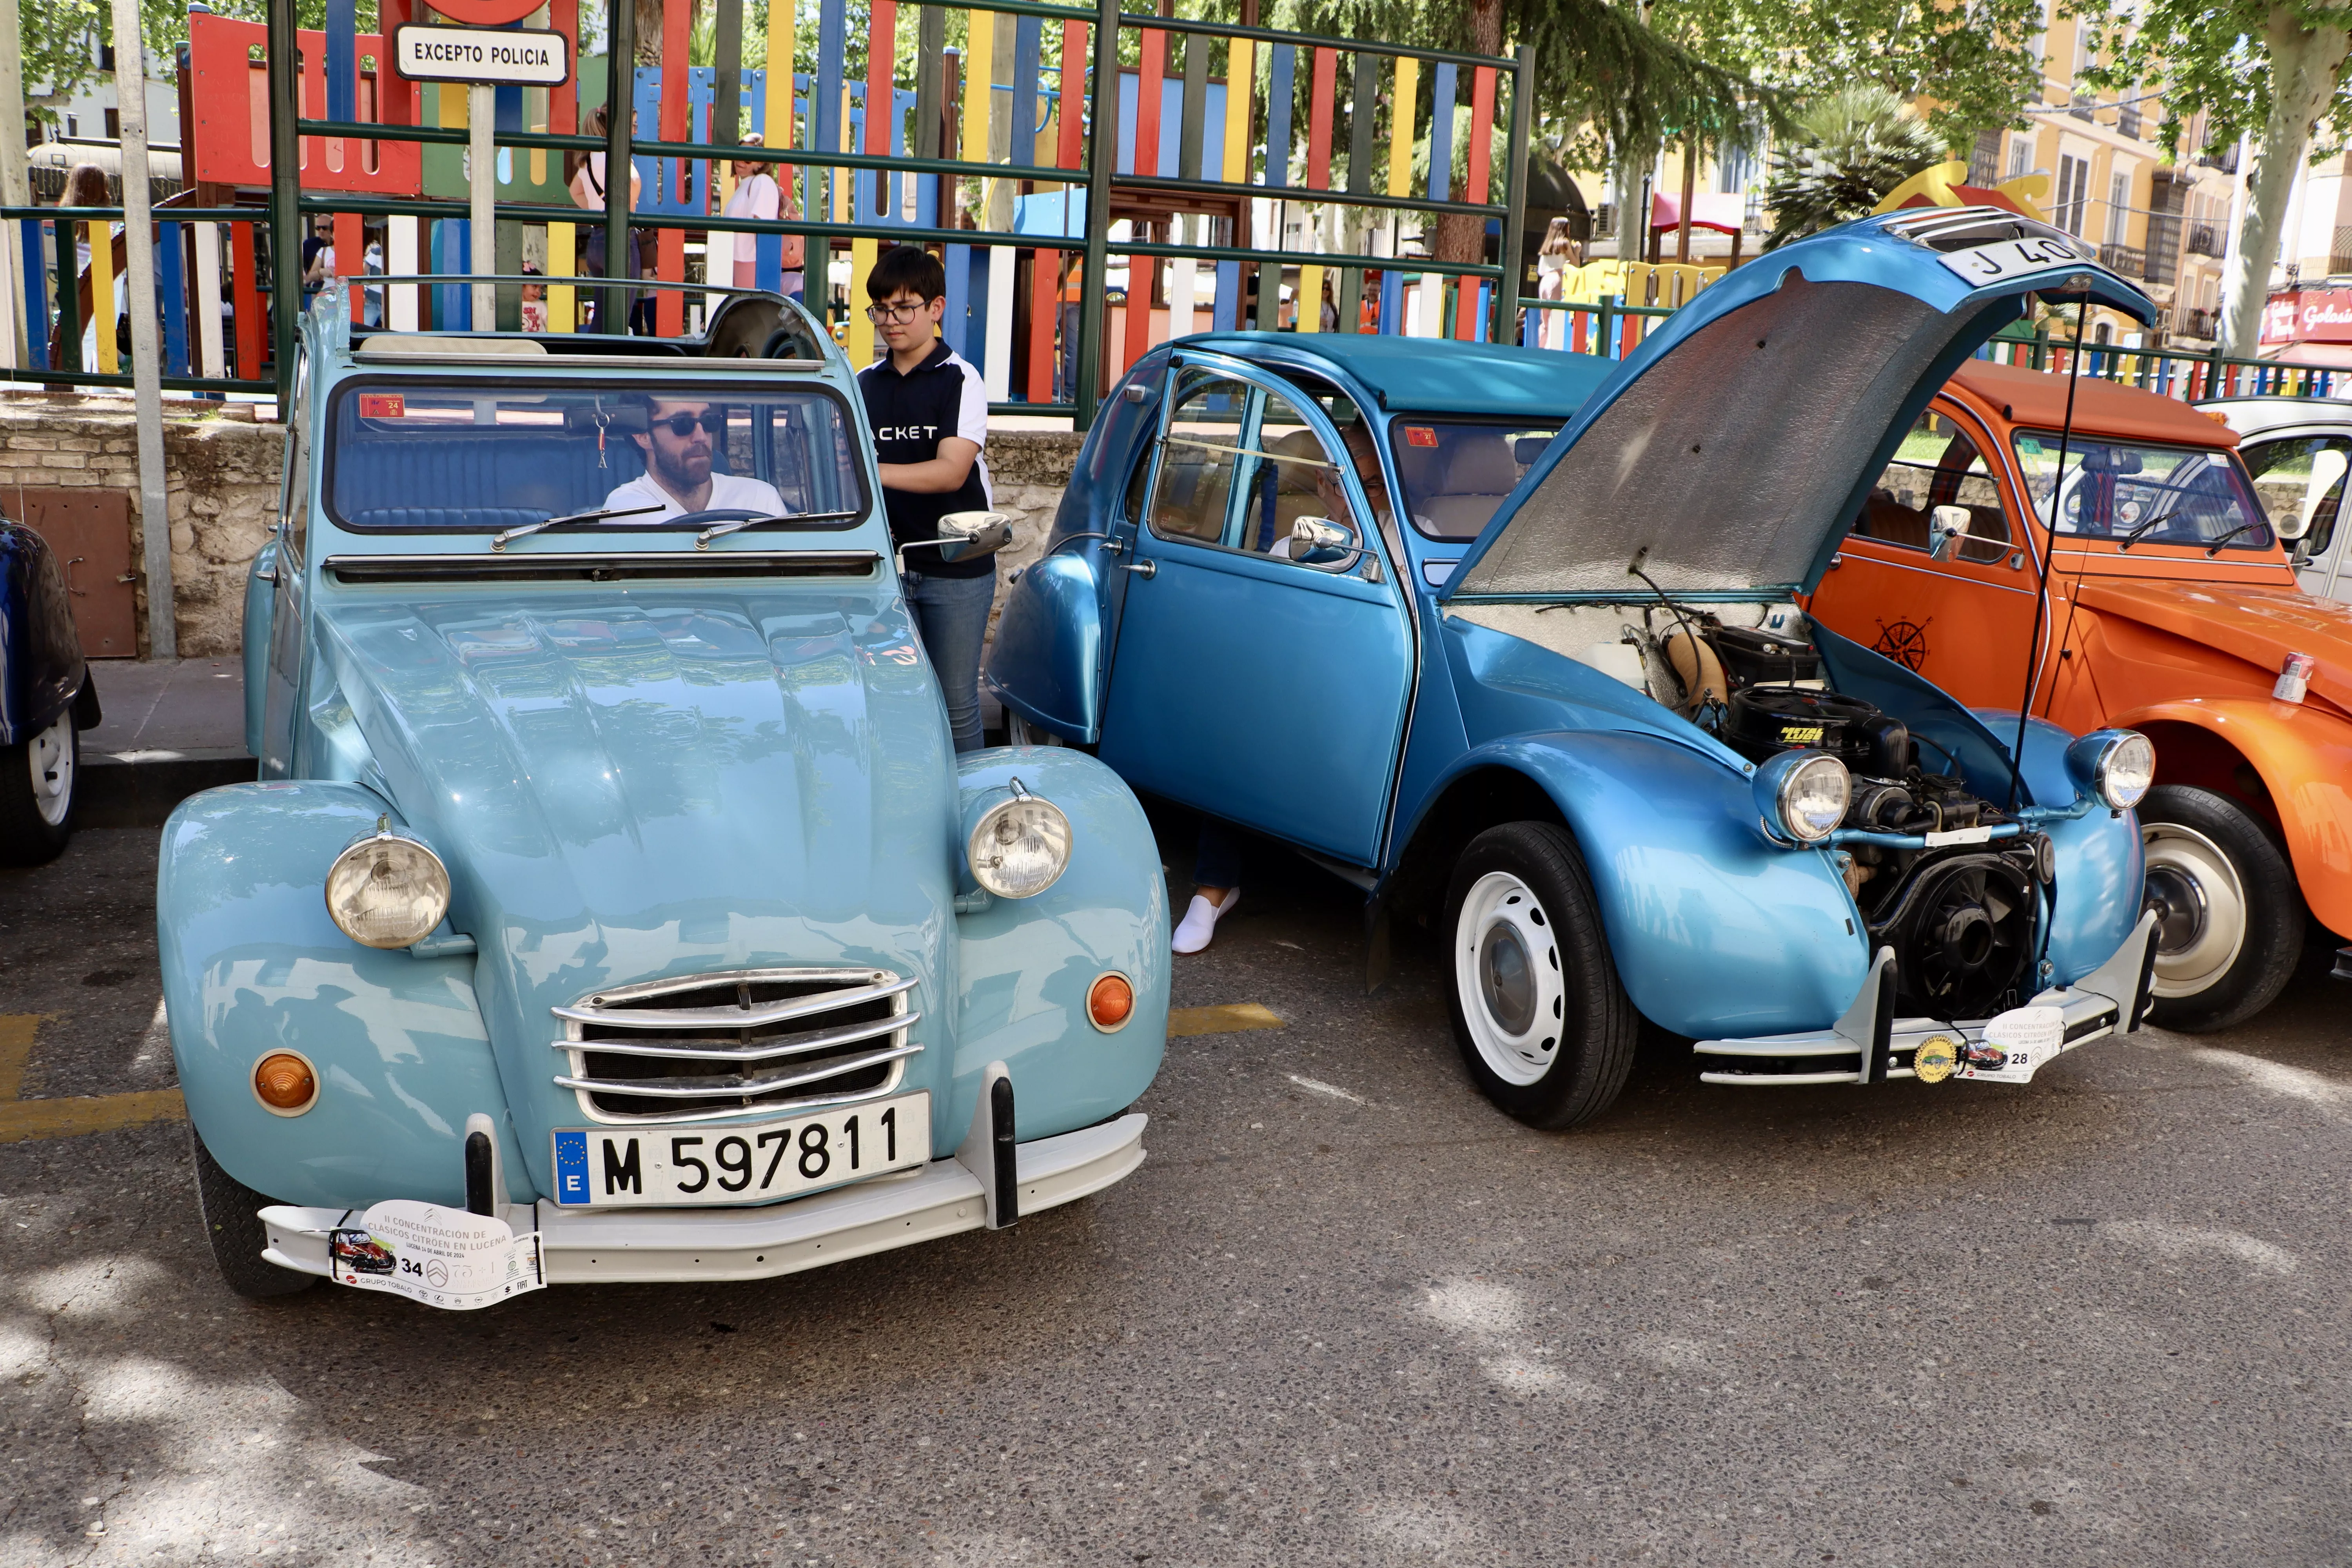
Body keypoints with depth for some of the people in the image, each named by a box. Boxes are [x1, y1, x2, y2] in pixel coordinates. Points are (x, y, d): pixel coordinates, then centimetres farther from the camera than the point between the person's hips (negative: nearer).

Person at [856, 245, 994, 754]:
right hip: (889, 563, 4)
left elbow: (951, 472, -18)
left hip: (957, 567, -4)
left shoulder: (961, 380, -5)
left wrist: (870, 471, -28)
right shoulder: (864, 385, 10)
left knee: (955, 701, 0)